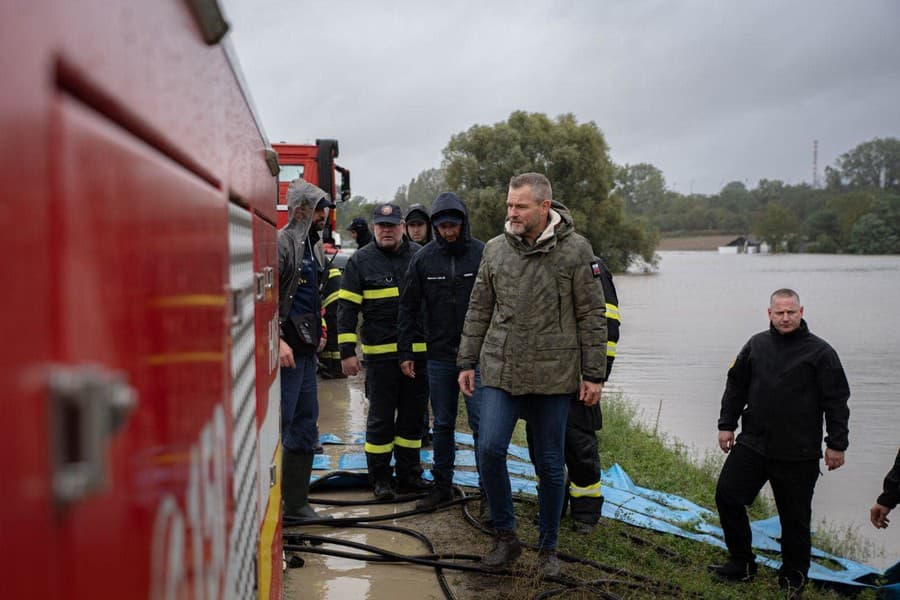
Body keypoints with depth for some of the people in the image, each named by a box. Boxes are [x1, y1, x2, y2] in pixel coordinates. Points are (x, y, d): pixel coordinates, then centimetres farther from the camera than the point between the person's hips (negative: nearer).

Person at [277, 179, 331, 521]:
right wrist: (277, 340, -25)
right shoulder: (281, 243, -12)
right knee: (279, 424, -6)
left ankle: (296, 502, 23)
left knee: (305, 423, 13)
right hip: (285, 350, -10)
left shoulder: (314, 245, 17)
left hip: (306, 348, 10)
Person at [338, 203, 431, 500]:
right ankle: (380, 478, 15)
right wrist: (347, 351, -7)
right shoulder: (360, 261, 1)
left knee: (413, 415, 11)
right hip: (380, 353, -3)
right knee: (380, 418, 4)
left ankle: (409, 474, 23)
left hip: (419, 351, 3)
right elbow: (347, 307, -1)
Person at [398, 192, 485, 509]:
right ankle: (442, 484, 23)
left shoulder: (483, 254, -4)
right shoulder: (423, 258, 3)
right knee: (443, 423, 12)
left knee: (481, 423, -3)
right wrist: (405, 352, 4)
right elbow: (409, 307, 7)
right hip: (439, 355, 3)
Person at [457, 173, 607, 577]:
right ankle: (506, 536, 10)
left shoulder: (575, 250, -4)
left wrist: (593, 374, -3)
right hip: (500, 371, 2)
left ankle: (548, 549, 24)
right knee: (490, 449, -10)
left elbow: (591, 316, -2)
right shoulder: (495, 249, 5)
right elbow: (479, 311, 12)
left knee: (550, 465, 7)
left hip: (553, 374, -2)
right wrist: (467, 362, 10)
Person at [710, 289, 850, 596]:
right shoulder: (756, 345, 7)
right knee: (726, 495, 0)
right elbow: (735, 386, 14)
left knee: (795, 516, 6)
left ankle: (793, 578, 24)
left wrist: (836, 444, -8)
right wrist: (727, 425, 10)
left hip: (798, 453, -4)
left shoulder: (820, 351, -5)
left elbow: (836, 401, -5)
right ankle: (741, 564, 17)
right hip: (752, 443, 4)